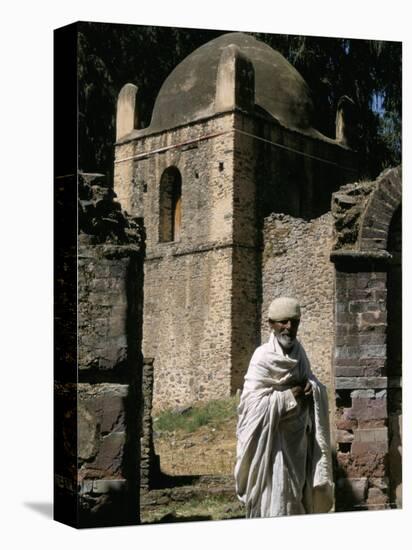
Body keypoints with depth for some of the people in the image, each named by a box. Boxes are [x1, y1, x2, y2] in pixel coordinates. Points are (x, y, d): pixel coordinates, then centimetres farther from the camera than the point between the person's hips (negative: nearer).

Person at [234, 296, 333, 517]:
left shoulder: (299, 353, 5)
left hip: (298, 440, 6)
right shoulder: (263, 357, -14)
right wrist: (291, 396, -16)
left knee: (297, 495, 12)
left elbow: (318, 389, 12)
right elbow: (253, 403, -20)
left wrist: (310, 388, -12)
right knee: (274, 501, -4)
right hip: (272, 441, -6)